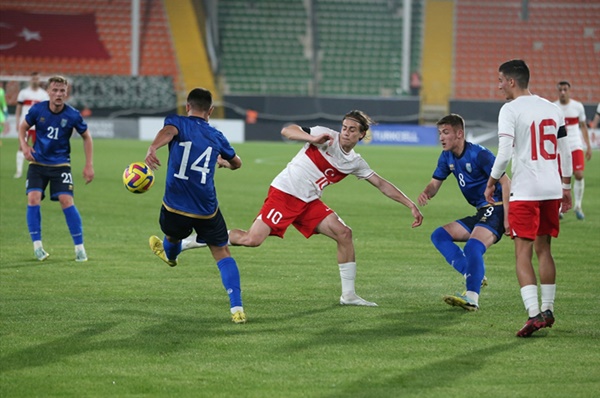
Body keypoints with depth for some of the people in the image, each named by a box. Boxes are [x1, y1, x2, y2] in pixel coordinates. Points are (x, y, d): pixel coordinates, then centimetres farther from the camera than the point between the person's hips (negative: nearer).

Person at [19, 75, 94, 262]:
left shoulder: (73, 115, -13)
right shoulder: (37, 110, -10)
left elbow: (86, 137, 2)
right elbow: (23, 127, 7)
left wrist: (89, 165, -1)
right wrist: (24, 145, -13)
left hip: (60, 164, -1)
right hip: (37, 163, 1)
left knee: (66, 200, -14)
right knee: (33, 198, -15)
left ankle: (80, 247, -3)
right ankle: (37, 245, -3)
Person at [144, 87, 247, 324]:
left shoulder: (177, 123, 0)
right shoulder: (216, 136, 10)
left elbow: (168, 131, -27)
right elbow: (236, 163, 27)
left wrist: (152, 149, -47)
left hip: (175, 207, -1)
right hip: (207, 210, 1)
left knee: (173, 236, 32)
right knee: (222, 253, 11)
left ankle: (170, 255, 68)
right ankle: (237, 308, -2)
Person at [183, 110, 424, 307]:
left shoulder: (356, 163, 8)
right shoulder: (327, 137, -9)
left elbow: (382, 185, 15)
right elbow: (287, 131, -18)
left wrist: (411, 205, 11)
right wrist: (313, 139, -35)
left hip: (309, 202, 7)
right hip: (284, 193, -7)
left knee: (344, 233, -7)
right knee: (252, 240, -17)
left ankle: (348, 295, 3)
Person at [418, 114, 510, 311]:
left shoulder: (479, 154, -16)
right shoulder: (447, 157, 8)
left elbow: (505, 182, -17)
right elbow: (435, 184, 12)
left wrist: (507, 216, -24)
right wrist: (426, 193, -15)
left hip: (495, 209, -10)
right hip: (480, 213, 10)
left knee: (474, 246, -30)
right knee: (439, 236, 4)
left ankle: (472, 298, -37)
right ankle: (475, 276, -6)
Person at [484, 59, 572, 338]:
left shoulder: (510, 110, -9)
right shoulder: (552, 108, 11)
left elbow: (504, 153, -16)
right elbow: (565, 151, 15)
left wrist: (491, 183, -4)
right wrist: (566, 186, 23)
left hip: (525, 192, -6)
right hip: (552, 189, 7)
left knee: (523, 254, -6)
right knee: (543, 249, 18)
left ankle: (534, 314, -17)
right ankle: (548, 311, 23)